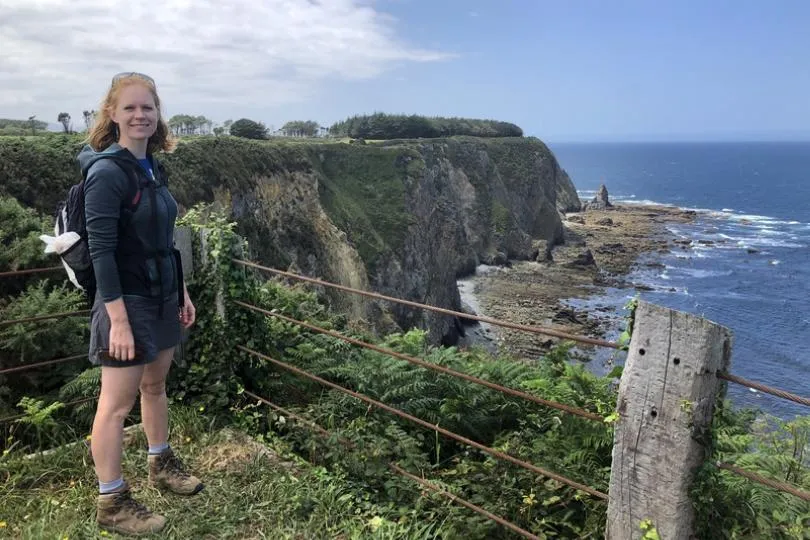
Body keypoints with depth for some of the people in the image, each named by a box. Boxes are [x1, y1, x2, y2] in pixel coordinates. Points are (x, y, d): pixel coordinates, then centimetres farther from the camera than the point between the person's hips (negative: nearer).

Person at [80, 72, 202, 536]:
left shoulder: (153, 168, 8)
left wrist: (182, 293, 15)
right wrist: (118, 319, -23)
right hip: (127, 301, -8)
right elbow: (101, 251, -20)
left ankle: (161, 465, 39)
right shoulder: (108, 171, -17)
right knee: (118, 403, 2)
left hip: (162, 296, 8)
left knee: (155, 384, 21)